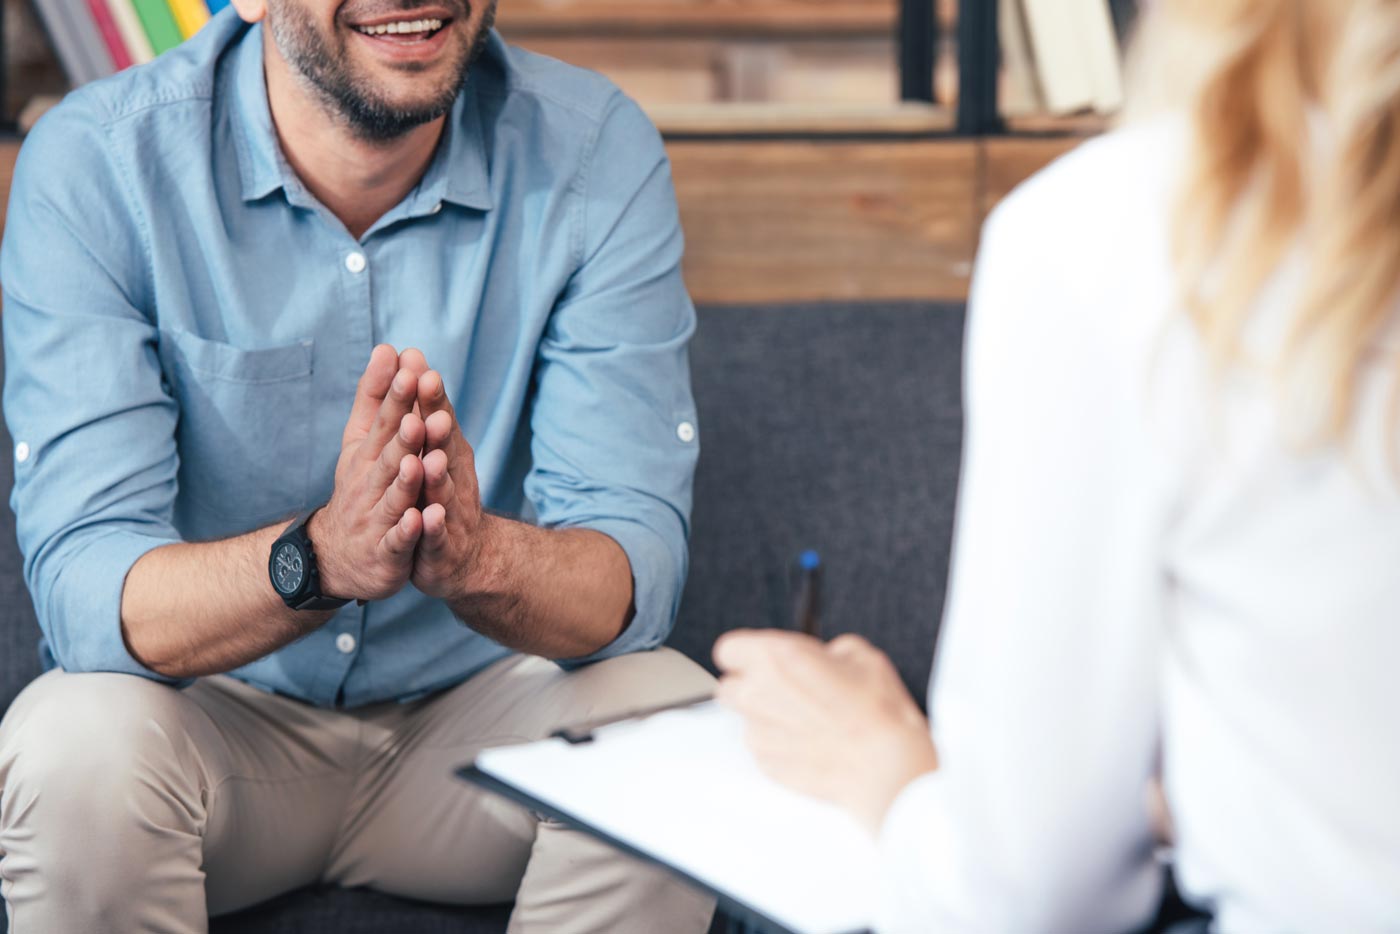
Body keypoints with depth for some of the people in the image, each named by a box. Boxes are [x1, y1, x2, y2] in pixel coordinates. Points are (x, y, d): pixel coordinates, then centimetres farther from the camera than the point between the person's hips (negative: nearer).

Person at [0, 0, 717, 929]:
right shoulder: (94, 163, -17)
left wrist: (477, 558, -42)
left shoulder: (597, 155, -12)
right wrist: (320, 557, -45)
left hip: (477, 701, 2)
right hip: (218, 714, -1)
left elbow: (638, 567, -18)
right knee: (76, 751, -33)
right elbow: (80, 586, -24)